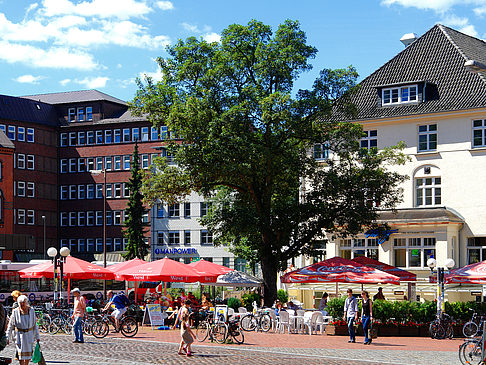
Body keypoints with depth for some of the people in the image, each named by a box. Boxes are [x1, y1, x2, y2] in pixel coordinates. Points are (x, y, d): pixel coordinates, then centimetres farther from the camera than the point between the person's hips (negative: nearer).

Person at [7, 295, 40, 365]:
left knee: (28, 353, 7)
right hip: (19, 335, -2)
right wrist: (7, 337, -3)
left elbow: (35, 325, 2)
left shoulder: (31, 311, -4)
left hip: (29, 335, 2)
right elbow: (10, 325, 0)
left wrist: (37, 337, 2)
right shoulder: (15, 312, -8)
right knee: (21, 354, -5)